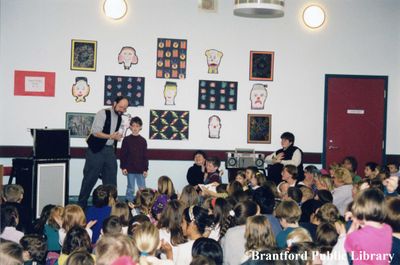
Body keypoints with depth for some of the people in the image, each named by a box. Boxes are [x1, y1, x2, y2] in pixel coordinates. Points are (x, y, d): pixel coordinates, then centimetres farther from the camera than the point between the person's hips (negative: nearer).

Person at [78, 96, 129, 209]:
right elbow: (95, 132, -17)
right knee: (90, 178, -2)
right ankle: (81, 204, 8)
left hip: (110, 150, 6)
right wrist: (111, 136, -25)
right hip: (96, 150, -6)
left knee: (111, 180, 5)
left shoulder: (120, 118, 13)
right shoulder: (103, 114, -8)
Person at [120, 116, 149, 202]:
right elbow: (123, 155, 1)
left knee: (142, 189, 4)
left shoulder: (143, 141, 4)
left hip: (141, 169, 1)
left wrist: (145, 169, 1)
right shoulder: (126, 140, 0)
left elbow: (145, 156, 5)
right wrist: (123, 167, -4)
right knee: (130, 189, 6)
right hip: (130, 169, -1)